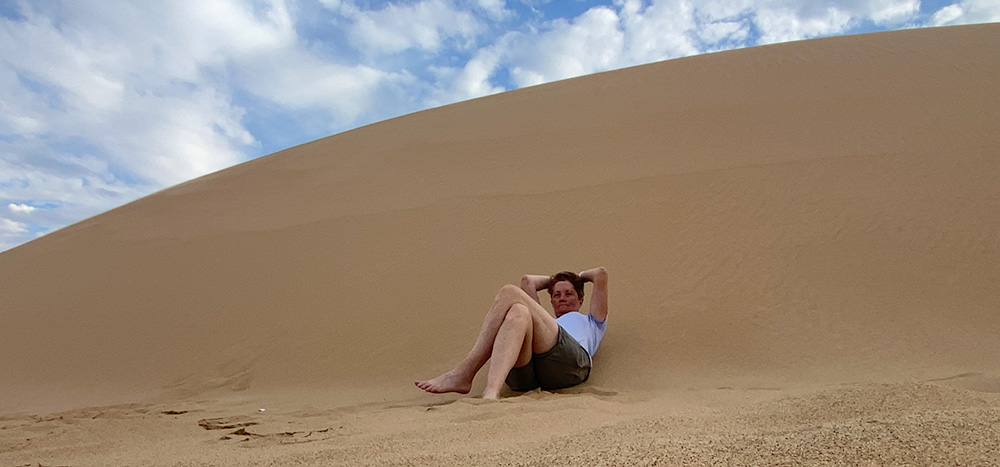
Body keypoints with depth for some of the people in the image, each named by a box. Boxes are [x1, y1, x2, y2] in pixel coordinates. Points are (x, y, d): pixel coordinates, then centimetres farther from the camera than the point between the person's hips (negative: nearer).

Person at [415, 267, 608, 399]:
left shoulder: (590, 323, 41)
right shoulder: (543, 322, 46)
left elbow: (600, 274, 36)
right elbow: (527, 280, 51)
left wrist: (580, 276, 55)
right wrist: (554, 280, 62)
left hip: (570, 359, -3)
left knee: (509, 293, -17)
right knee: (519, 313, -27)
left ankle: (463, 373, -33)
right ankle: (491, 393, -44)